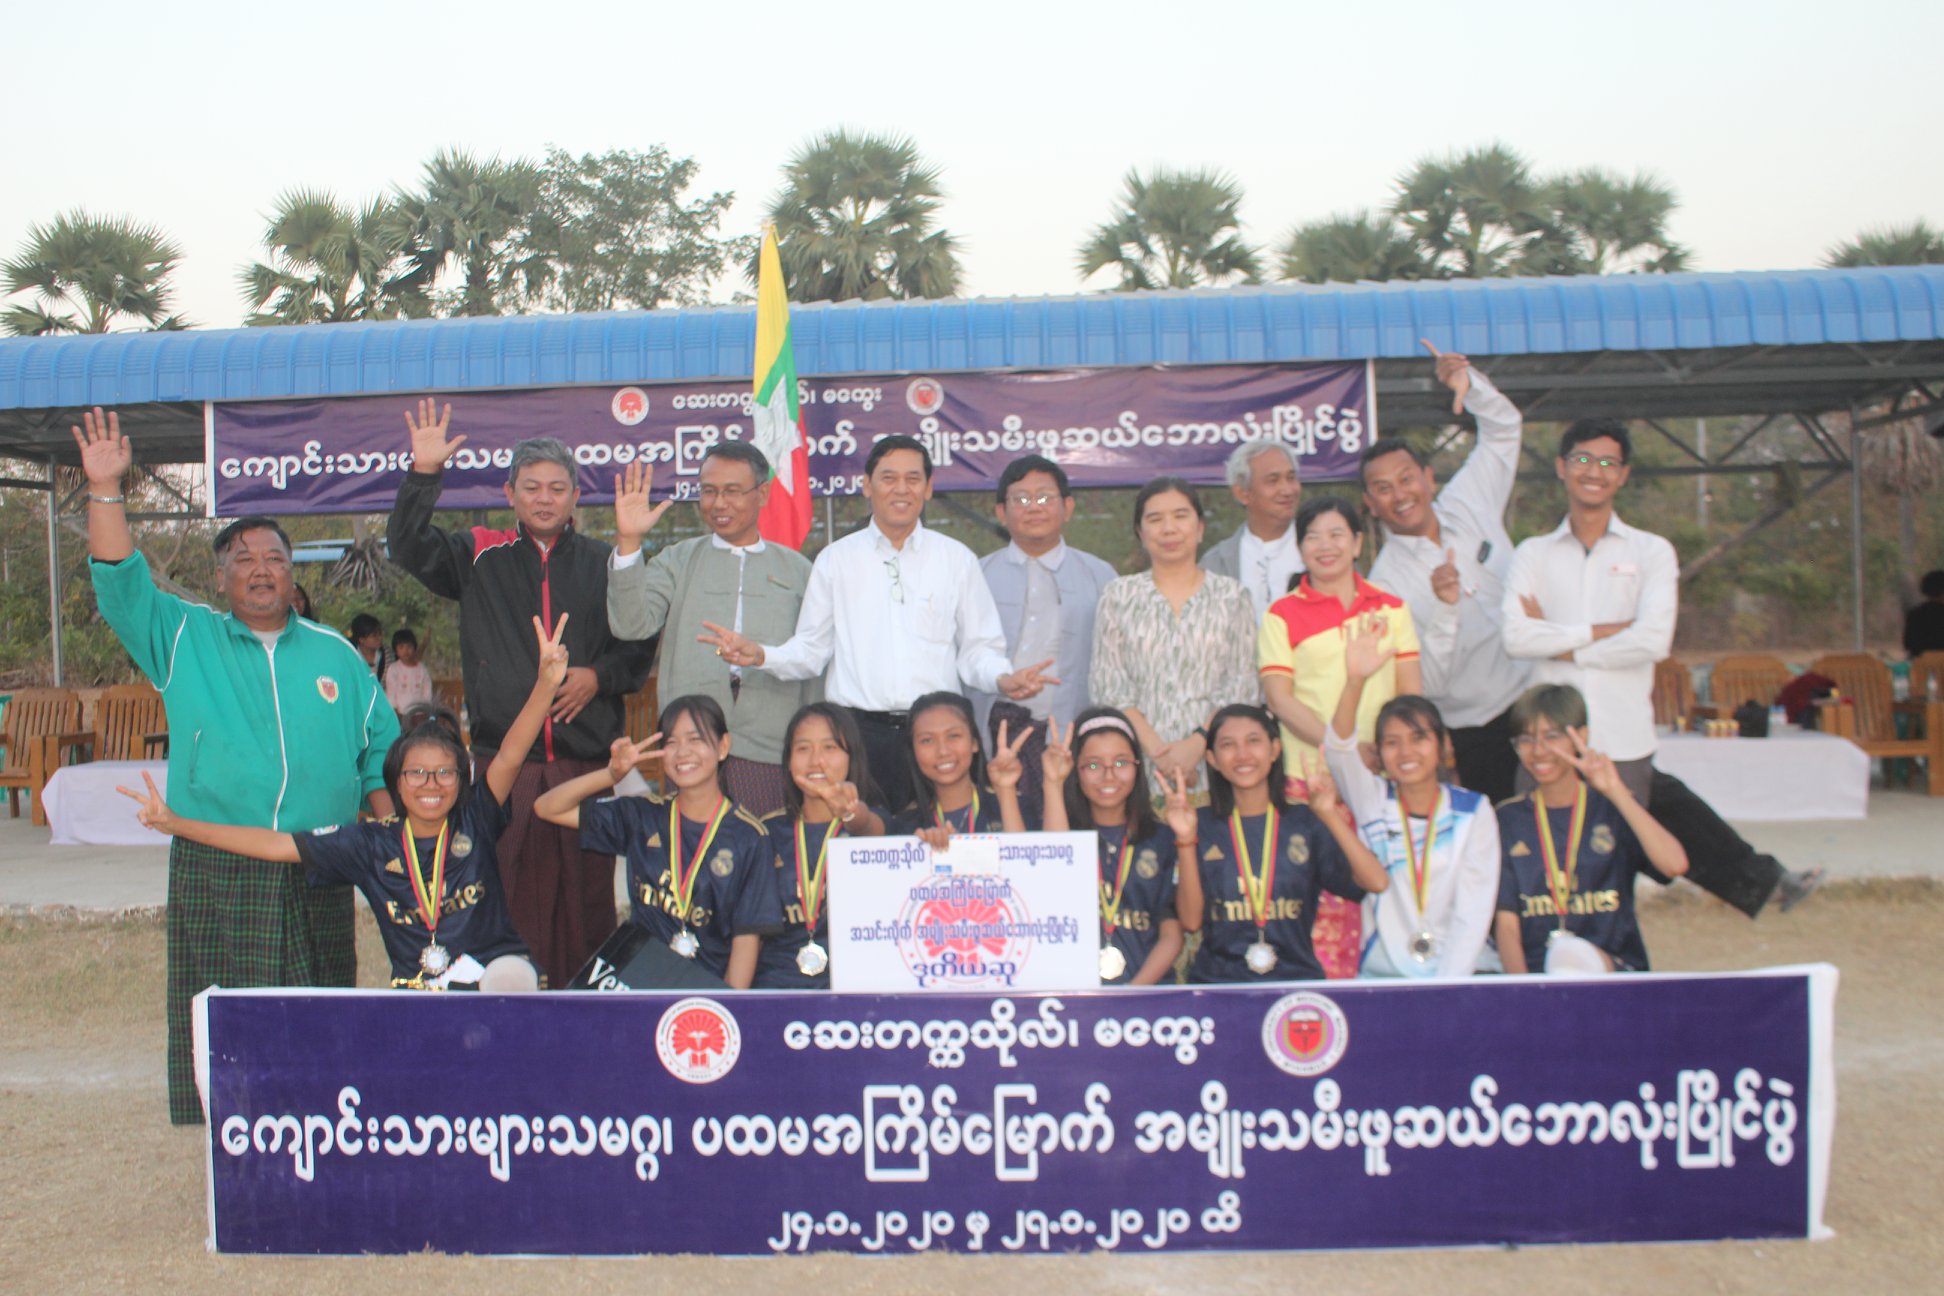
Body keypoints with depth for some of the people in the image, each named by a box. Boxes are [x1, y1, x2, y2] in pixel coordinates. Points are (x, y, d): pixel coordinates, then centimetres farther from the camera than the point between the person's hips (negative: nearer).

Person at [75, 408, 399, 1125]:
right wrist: (105, 490, -13)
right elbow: (120, 585, -5)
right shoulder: (184, 640, 9)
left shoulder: (335, 654, 11)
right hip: (213, 871, -1)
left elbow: (380, 752, 11)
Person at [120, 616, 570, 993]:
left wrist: (545, 683, -30)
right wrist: (176, 824, -1)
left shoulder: (475, 825, -1)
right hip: (412, 989, 2)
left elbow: (510, 756, -15)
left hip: (494, 968, -2)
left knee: (511, 975, -34)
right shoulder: (372, 845, 5)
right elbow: (278, 845, 4)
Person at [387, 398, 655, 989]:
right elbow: (409, 548, -2)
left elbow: (640, 645, 11)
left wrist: (598, 676, -6)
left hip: (587, 759, 0)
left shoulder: (603, 563, 10)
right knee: (510, 893, 0)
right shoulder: (480, 556, 11)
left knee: (587, 894, 2)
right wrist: (424, 473, -12)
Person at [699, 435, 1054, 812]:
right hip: (857, 731, 0)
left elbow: (978, 649, 10)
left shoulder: (957, 559, 10)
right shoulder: (835, 559, 10)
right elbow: (811, 650, 10)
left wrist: (1003, 679, -11)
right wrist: (760, 656, -8)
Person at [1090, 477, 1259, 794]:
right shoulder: (1118, 596, 10)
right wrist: (1155, 749, -11)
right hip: (1139, 762, 0)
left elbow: (1244, 684, 2)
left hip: (1211, 757, 0)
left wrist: (1197, 744, -13)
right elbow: (1107, 684, 2)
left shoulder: (1232, 595, 10)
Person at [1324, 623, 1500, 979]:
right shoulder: (1374, 801, 4)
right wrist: (1355, 681, -31)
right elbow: (1339, 749, -14)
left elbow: (1473, 912, -2)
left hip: (1463, 972, 0)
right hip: (1383, 974, 1)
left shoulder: (1473, 812, 3)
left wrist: (1447, 985, -13)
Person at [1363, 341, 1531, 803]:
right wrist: (1445, 609, -32)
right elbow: (1425, 685, -20)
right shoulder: (1385, 583, -13)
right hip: (1476, 735, -4)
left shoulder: (1467, 508, 0)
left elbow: (1505, 427, 10)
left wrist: (1468, 382, -7)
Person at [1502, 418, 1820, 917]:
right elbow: (1515, 636, -9)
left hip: (1622, 741, -1)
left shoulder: (1651, 552, 7)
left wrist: (1559, 643, -6)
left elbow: (1653, 640, -10)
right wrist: (1602, 632, -10)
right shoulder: (1532, 554, 8)